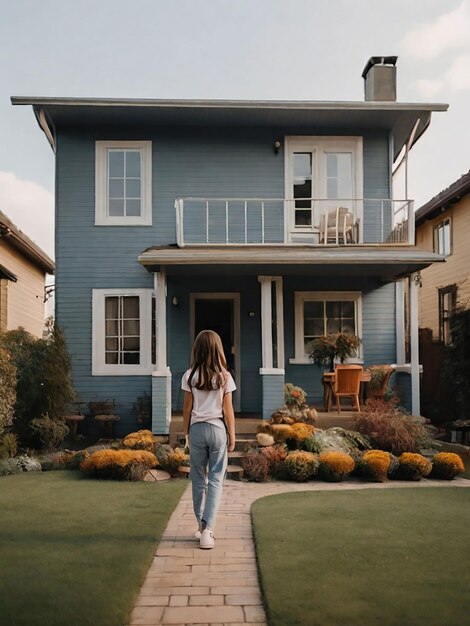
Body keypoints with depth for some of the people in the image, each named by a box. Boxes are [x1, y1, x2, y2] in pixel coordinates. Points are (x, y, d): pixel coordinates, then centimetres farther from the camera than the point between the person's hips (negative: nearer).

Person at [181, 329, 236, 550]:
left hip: (197, 429, 1)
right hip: (218, 429, -1)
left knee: (198, 478, 13)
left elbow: (187, 407, 1)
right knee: (216, 479, 4)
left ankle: (201, 526, 21)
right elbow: (228, 409, -2)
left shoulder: (190, 375, -3)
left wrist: (186, 432, 12)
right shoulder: (224, 376, -4)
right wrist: (232, 435, 6)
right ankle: (207, 529, -6)